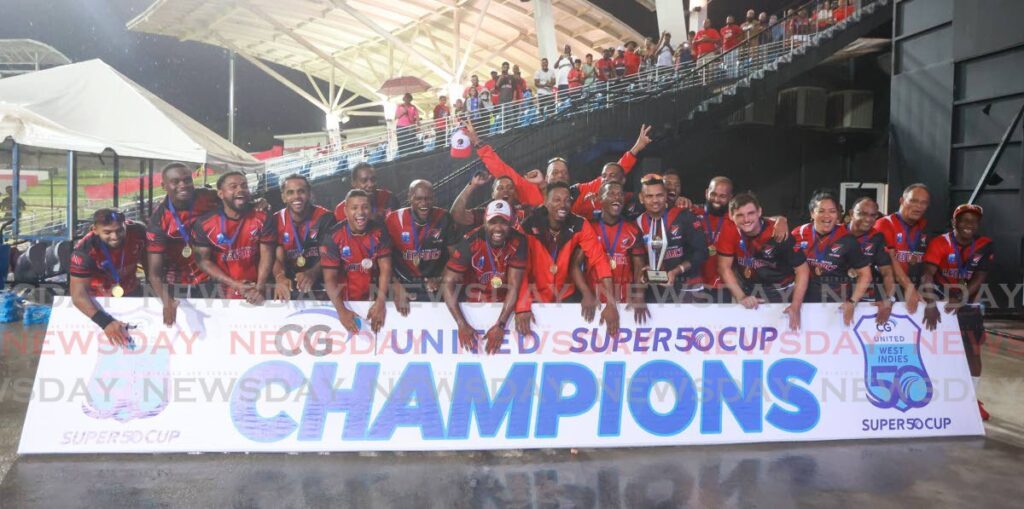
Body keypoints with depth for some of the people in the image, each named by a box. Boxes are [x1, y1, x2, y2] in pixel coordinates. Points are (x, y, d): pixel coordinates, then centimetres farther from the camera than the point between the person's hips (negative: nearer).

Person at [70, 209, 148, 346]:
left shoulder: (137, 231, -26)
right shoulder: (84, 250, -34)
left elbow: (147, 259, -5)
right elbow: (78, 294, -38)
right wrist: (106, 322, -51)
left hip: (132, 292, 3)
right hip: (99, 298, -3)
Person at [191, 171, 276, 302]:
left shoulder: (262, 219, -4)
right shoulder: (204, 223, -6)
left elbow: (266, 255, -6)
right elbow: (204, 260, -4)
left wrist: (259, 288, -20)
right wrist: (234, 284, -15)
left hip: (254, 288, 1)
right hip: (222, 290, 0)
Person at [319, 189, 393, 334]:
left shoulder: (379, 232, -9)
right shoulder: (333, 236, -15)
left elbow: (385, 268, -11)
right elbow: (329, 278, -15)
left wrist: (380, 302, -24)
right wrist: (341, 310, -28)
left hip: (372, 295, 2)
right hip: (345, 298, -2)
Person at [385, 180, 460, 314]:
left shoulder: (444, 219, -8)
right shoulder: (395, 220, -11)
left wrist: (442, 279, -9)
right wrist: (397, 288, -17)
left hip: (432, 283, 1)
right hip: (403, 283, -1)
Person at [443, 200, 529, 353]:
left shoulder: (518, 242, -17)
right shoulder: (470, 243, -22)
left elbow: (514, 286, -16)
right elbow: (449, 283, -22)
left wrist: (500, 325, -25)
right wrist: (462, 325, -30)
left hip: (504, 303, 2)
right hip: (472, 303, -2)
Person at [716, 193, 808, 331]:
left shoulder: (778, 233, -25)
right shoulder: (730, 231, -19)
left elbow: (802, 269, -21)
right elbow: (725, 267, -12)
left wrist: (796, 306, -29)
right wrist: (741, 297, -22)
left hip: (780, 286, -2)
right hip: (747, 284, 2)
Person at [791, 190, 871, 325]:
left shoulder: (846, 239, -11)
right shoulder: (799, 235, -6)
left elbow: (865, 274, -6)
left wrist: (852, 302, -13)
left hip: (838, 302, -1)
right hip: (806, 299, 2)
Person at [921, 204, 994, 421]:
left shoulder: (985, 246, -8)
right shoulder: (940, 243, -18)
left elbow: (979, 278, -11)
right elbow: (927, 274, -29)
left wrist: (960, 299, -26)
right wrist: (930, 304, -41)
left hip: (968, 304, 3)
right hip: (941, 300, -3)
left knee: (973, 352, 4)